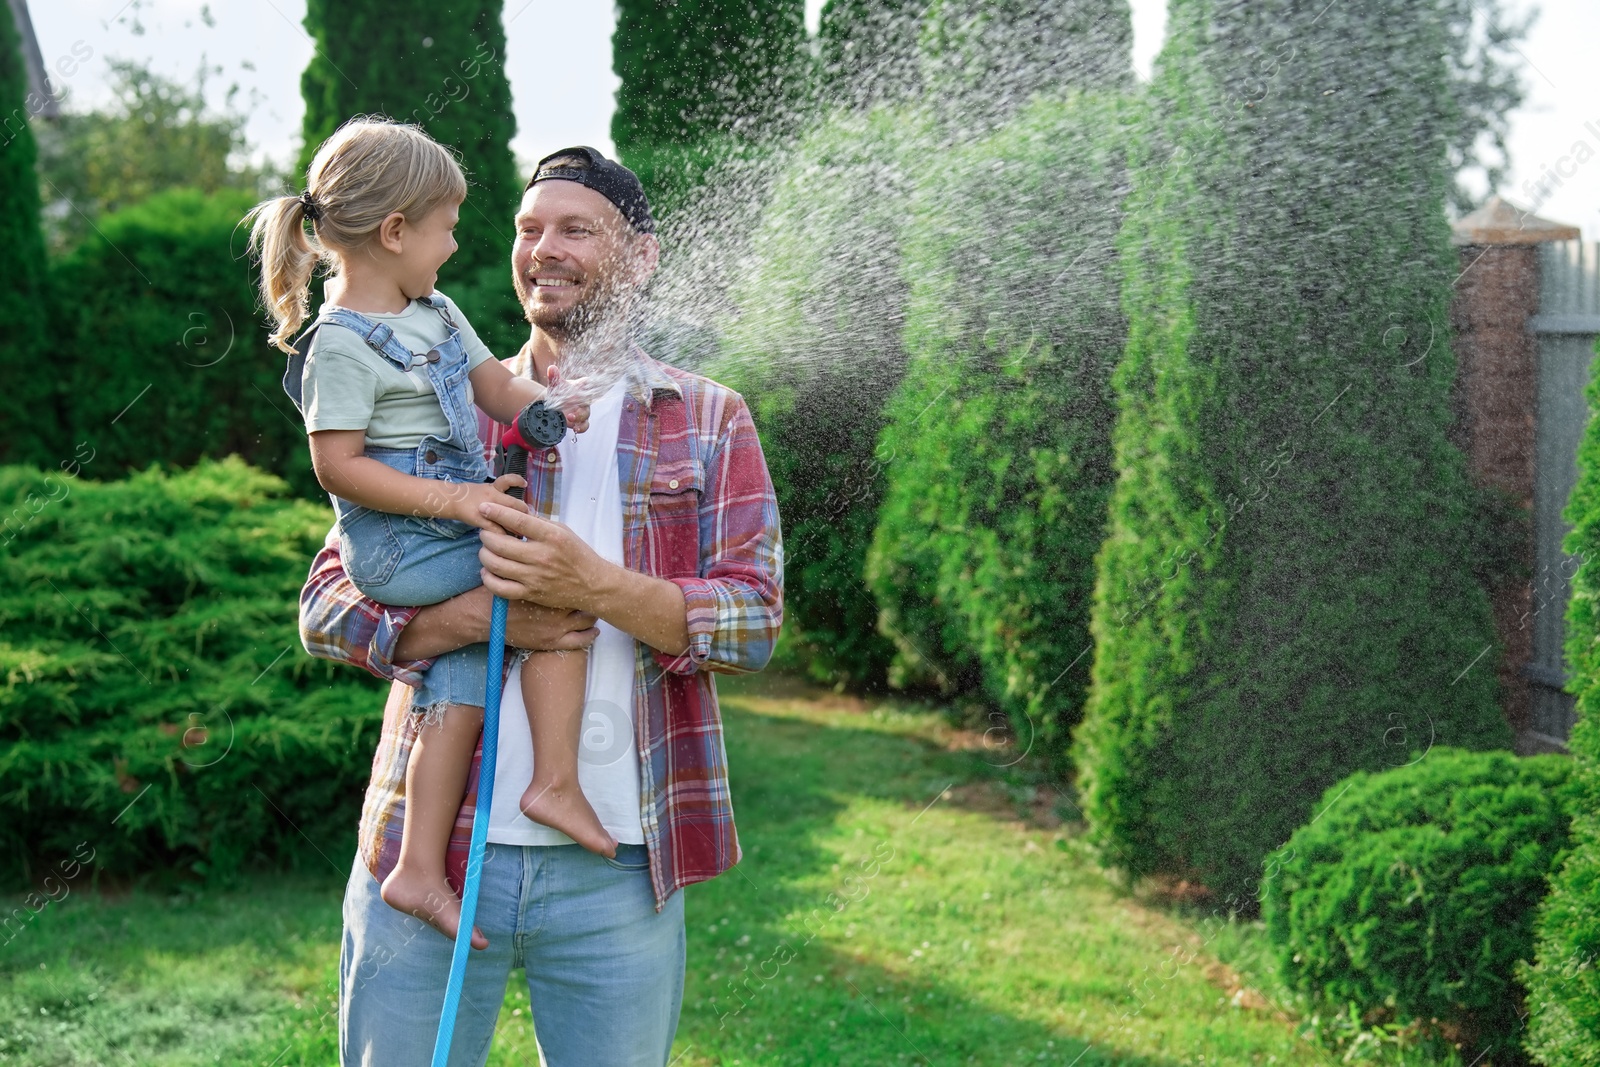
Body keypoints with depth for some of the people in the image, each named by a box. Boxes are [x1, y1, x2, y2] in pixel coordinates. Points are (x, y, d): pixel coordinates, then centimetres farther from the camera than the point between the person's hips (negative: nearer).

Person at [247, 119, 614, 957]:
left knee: (458, 694, 6)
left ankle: (420, 868, 9)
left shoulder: (436, 313, 14)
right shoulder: (343, 346, -16)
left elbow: (493, 383, 19)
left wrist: (543, 407, -4)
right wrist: (451, 498, -23)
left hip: (451, 535, 9)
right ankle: (557, 783, -9)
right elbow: (338, 466, -19)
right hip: (398, 549, -9)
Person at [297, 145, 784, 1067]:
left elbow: (755, 620, -3)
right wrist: (483, 615, -15)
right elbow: (327, 608, 3)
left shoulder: (709, 421, 8)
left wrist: (595, 586, -20)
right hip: (428, 852, 1)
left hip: (616, 876, 0)